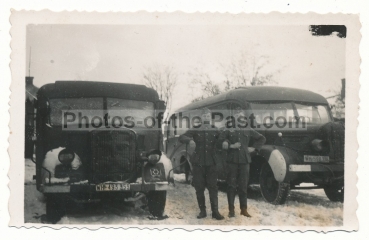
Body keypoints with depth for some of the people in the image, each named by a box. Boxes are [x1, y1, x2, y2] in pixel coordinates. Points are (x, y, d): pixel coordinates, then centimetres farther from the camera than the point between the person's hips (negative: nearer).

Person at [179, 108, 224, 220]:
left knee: (213, 187, -3)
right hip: (198, 163, -1)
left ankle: (215, 211, 0)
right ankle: (202, 211, 11)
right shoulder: (195, 130, 3)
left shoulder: (215, 131, 9)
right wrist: (189, 140, -29)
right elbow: (181, 137, -9)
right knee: (199, 188, 2)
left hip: (211, 163, 1)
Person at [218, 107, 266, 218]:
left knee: (243, 186, 4)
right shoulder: (228, 129, 4)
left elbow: (262, 138, 20)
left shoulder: (248, 130, 11)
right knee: (231, 185, 0)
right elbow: (220, 141, -3)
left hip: (245, 160, 2)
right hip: (232, 160, -2)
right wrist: (231, 146, -13)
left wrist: (254, 148, 9)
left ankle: (244, 209, 13)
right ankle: (231, 209, 7)